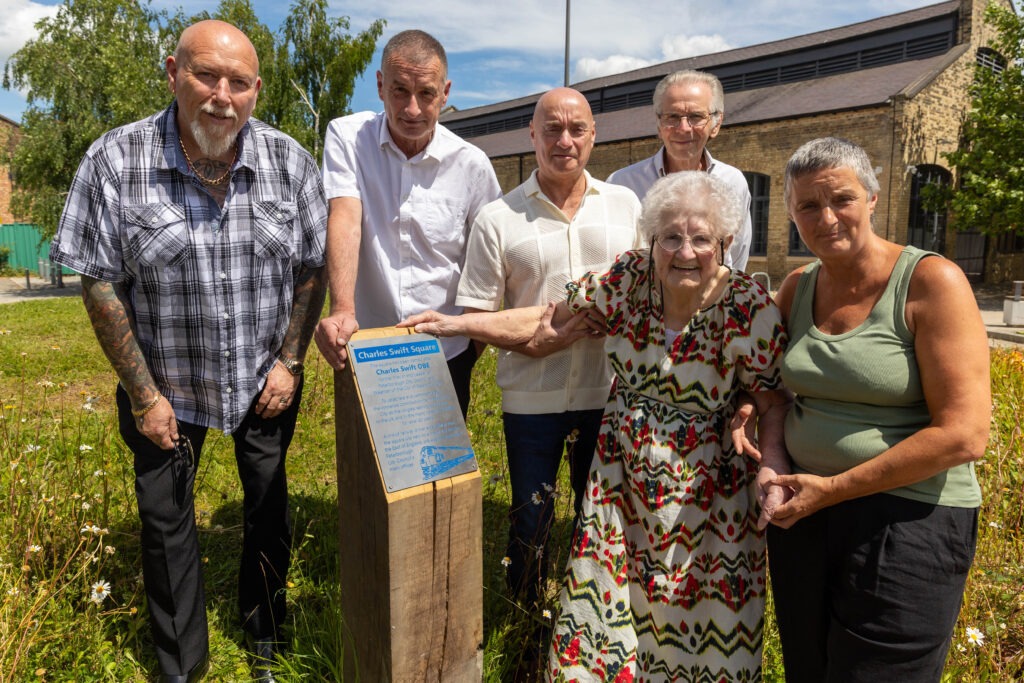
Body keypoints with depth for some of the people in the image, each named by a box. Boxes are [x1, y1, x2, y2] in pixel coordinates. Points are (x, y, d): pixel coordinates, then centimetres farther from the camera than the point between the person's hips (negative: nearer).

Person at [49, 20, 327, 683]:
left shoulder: (291, 162, -9)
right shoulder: (115, 162, -14)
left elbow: (313, 267, -1)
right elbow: (101, 284, -11)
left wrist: (290, 363, -5)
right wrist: (145, 394, -10)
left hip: (265, 380, 2)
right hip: (166, 384, -1)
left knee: (268, 504, 15)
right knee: (165, 517, 10)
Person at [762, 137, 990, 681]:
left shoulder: (931, 283, -13)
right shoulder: (797, 288, 4)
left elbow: (963, 435, -19)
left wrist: (834, 488, -16)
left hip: (909, 519, -5)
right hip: (801, 510, 5)